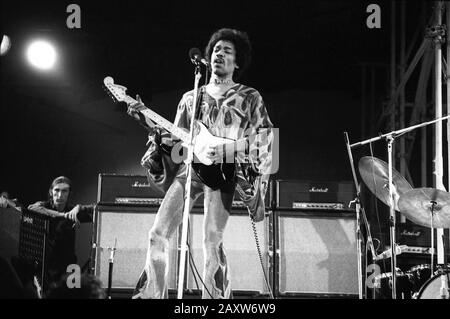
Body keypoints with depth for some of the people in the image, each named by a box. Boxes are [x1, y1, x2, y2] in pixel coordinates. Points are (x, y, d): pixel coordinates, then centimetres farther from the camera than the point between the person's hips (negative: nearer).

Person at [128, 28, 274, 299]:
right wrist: (148, 122, 2)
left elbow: (263, 142, 2)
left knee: (212, 240, -17)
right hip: (189, 167, 4)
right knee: (158, 235, -6)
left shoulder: (250, 98, 11)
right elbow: (176, 140, 17)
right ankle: (151, 294, 1)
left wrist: (228, 152, -12)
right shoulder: (190, 98, 21)